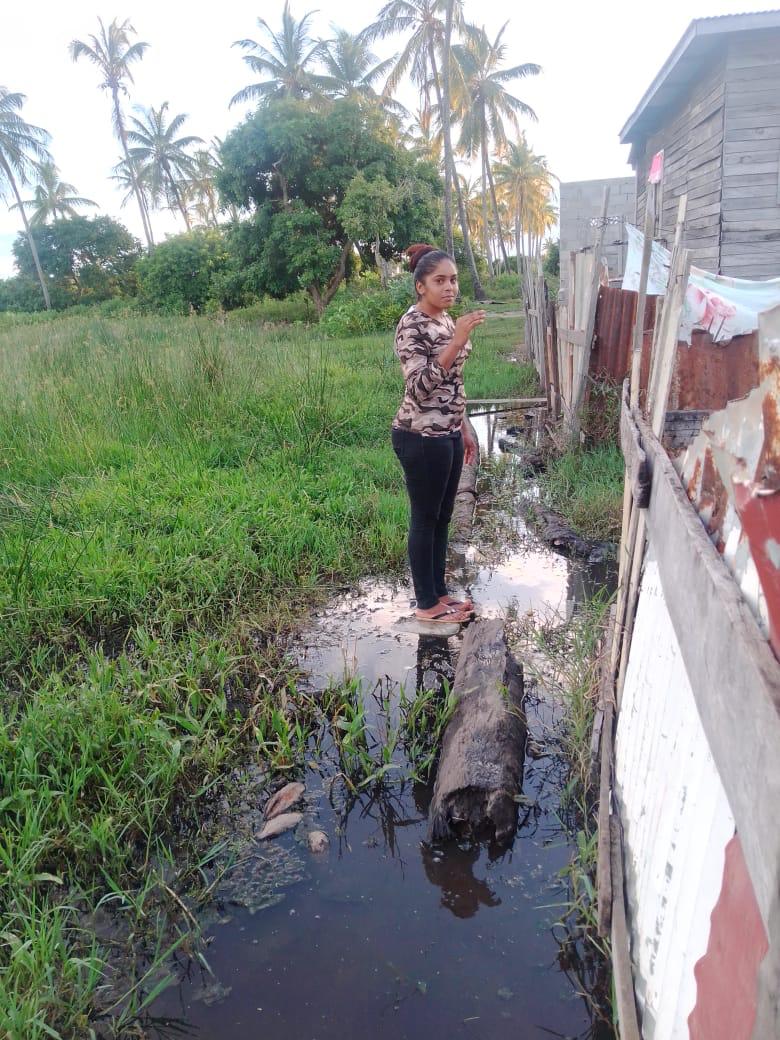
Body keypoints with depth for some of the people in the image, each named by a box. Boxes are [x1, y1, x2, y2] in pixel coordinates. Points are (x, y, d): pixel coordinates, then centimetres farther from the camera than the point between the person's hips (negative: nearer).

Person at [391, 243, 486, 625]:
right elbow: (419, 388, -27)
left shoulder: (445, 320, 11)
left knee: (442, 517, 17)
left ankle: (439, 591, 32)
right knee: (425, 520, 4)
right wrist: (457, 342, -33)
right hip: (421, 438, -9)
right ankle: (427, 603, 20)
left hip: (447, 434, 9)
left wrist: (463, 430, 20)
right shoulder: (412, 325, -17)